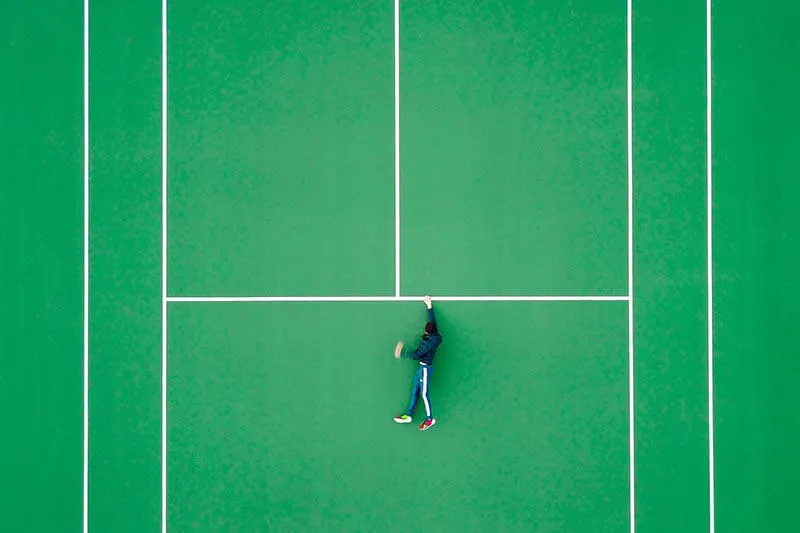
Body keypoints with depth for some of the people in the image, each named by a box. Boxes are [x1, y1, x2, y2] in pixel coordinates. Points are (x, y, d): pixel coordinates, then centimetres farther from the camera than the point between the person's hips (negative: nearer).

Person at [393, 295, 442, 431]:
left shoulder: (428, 342, -26)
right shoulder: (434, 336, -2)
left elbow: (416, 355, -24)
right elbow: (433, 321, 13)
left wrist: (403, 351, -15)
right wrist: (430, 307, 19)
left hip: (425, 368, -10)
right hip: (422, 367, 10)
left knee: (424, 394, -1)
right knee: (414, 392, 15)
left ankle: (429, 419, 10)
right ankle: (408, 415, 22)